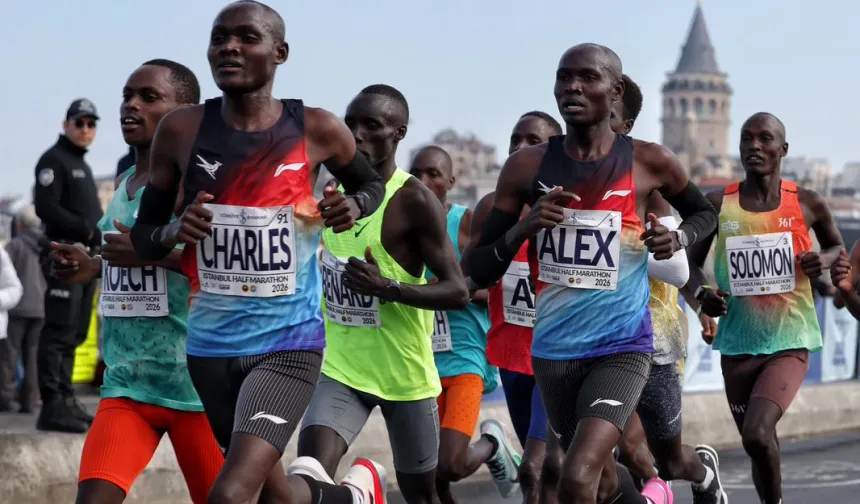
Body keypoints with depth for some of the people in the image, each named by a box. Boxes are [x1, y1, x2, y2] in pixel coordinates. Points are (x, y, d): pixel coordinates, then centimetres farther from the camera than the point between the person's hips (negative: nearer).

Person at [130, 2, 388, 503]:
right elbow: (142, 235, 7)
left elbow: (373, 183, 15)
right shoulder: (182, 131, -3)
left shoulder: (316, 130, -5)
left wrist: (355, 206, -7)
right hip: (211, 345, 3)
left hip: (289, 342, -3)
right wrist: (175, 231, -16)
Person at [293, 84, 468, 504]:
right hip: (343, 368, 4)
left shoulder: (414, 201, -16)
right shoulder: (332, 191, 4)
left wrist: (388, 288, -32)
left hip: (405, 374, -4)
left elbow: (458, 292, -19)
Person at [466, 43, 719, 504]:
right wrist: (524, 226, -19)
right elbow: (479, 272, -1)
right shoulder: (527, 167, -2)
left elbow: (705, 213, 16)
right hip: (553, 350, 4)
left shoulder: (649, 162, -5)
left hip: (622, 348, -3)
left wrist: (679, 237, -6)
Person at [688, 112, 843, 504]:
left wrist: (824, 261, -8)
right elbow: (692, 263, 9)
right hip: (738, 345, 2)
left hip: (790, 342, -2)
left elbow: (836, 245, 16)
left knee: (757, 435, -23)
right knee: (759, 444, 12)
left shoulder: (807, 204, -3)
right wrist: (701, 291, -13)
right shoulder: (718, 205, -2)